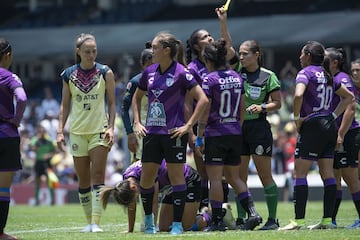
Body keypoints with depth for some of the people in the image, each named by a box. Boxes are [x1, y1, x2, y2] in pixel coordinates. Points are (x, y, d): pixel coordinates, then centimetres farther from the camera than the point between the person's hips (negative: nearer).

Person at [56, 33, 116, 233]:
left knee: (97, 177, -11)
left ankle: (96, 222, -15)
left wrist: (111, 127, -8)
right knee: (83, 179, 5)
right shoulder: (69, 75, 5)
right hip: (77, 132, 2)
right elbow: (65, 105, 10)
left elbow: (112, 103, 3)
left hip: (99, 130, -2)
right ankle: (89, 221, 14)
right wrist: (60, 130, 3)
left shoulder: (105, 73, 0)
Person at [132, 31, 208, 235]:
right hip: (152, 132, 6)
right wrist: (137, 123, 12)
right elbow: (137, 98, 23)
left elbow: (203, 100, -14)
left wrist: (188, 126, -15)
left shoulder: (181, 73, -11)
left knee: (176, 176, -2)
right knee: (146, 178, 7)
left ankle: (177, 224, 3)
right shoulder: (149, 72, 8)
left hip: (173, 133, -6)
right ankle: (148, 218, 25)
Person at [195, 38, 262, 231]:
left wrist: (199, 137, -6)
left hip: (216, 134, -6)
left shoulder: (209, 80, -10)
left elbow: (204, 112, -11)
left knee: (215, 178, 0)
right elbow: (242, 109, 13)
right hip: (235, 134, 6)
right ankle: (252, 212, 0)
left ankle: (217, 220, 0)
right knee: (233, 177, 14)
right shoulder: (237, 77, 8)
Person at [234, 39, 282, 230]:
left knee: (265, 175, -2)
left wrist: (262, 107, -16)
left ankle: (272, 219, 2)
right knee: (239, 176, 5)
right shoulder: (237, 71, 6)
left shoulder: (268, 76, -3)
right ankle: (240, 219, 10)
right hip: (237, 127, 4)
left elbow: (277, 103, 0)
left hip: (259, 127, -4)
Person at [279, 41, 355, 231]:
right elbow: (349, 97, 22)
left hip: (312, 127, -8)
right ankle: (327, 220, 6)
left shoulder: (306, 73, -7)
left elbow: (298, 95, -26)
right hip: (330, 126, 8)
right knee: (327, 174, 6)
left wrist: (297, 117, -13)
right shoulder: (328, 76, 15)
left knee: (300, 173, -5)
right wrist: (334, 115, 15)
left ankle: (298, 220, -9)